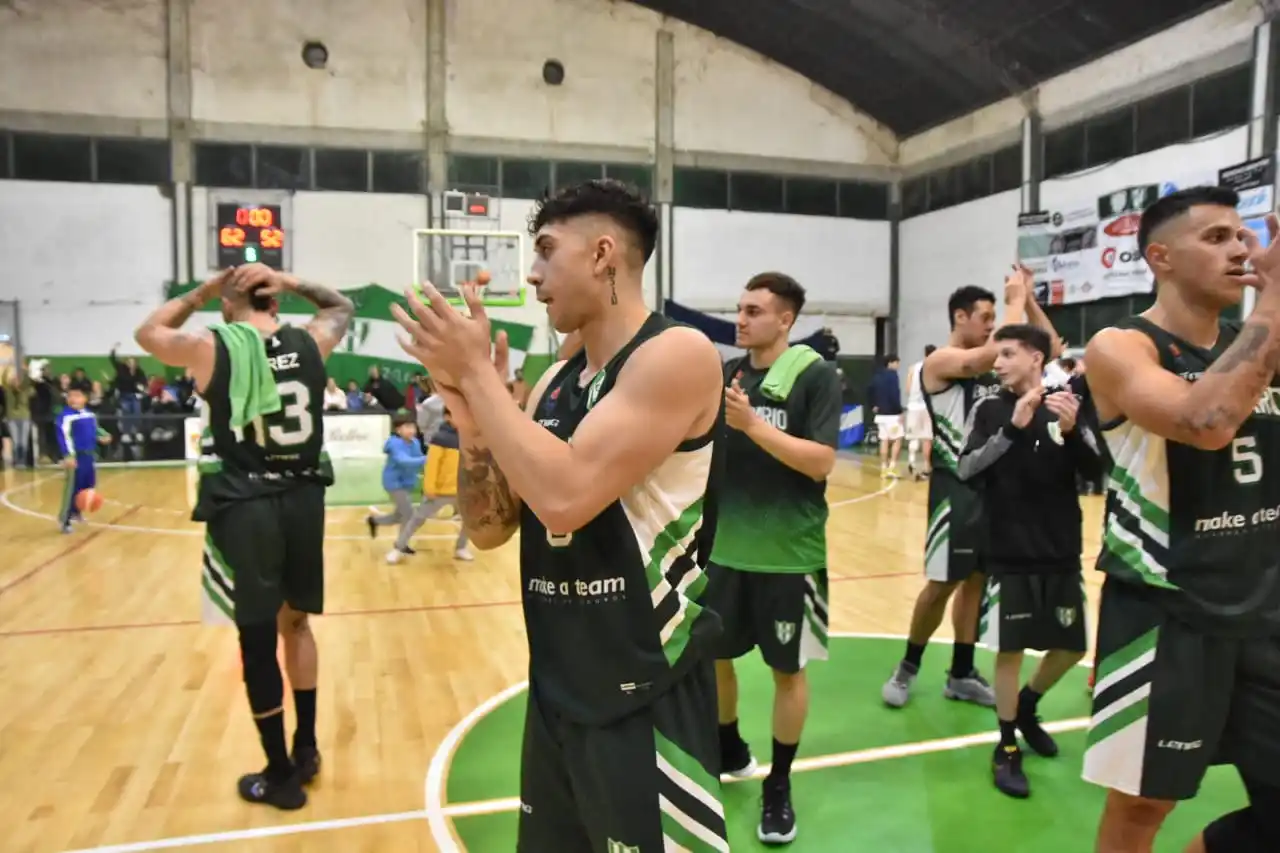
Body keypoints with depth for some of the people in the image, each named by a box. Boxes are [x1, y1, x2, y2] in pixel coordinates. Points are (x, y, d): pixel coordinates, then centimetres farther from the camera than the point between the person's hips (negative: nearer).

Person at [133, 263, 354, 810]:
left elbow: (147, 332, 15)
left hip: (243, 508, -3)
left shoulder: (211, 347, -5)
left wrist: (201, 293, 17)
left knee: (257, 640, 6)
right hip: (303, 501, 4)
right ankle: (306, 749, 30)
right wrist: (289, 283, 11)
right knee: (294, 623, 21)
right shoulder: (310, 342, 2)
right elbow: (343, 306, 23)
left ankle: (280, 776, 18)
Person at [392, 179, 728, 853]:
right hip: (556, 694, 8)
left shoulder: (678, 355, -16)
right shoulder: (554, 382, 8)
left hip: (647, 701, -8)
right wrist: (467, 411, -6)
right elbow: (489, 530, 8)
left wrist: (476, 372, -17)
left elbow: (564, 497, -27)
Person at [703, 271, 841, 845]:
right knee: (711, 656, 14)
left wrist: (751, 422, -26)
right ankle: (730, 753, 40)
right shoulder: (725, 374, 4)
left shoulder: (816, 375, -10)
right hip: (725, 547, 5)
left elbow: (820, 462, -19)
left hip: (789, 552, -4)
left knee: (788, 668, 9)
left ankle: (779, 787, 28)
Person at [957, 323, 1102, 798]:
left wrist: (1072, 430, -24)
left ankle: (1026, 708, 39)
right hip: (1008, 553, -3)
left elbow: (1095, 469, -5)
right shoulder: (990, 410, -3)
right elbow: (966, 470, -15)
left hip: (1061, 550, 3)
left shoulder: (1066, 403, 1)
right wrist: (1013, 428, -27)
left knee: (1071, 646, 13)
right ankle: (1007, 749, 19)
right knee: (1010, 649, 2)